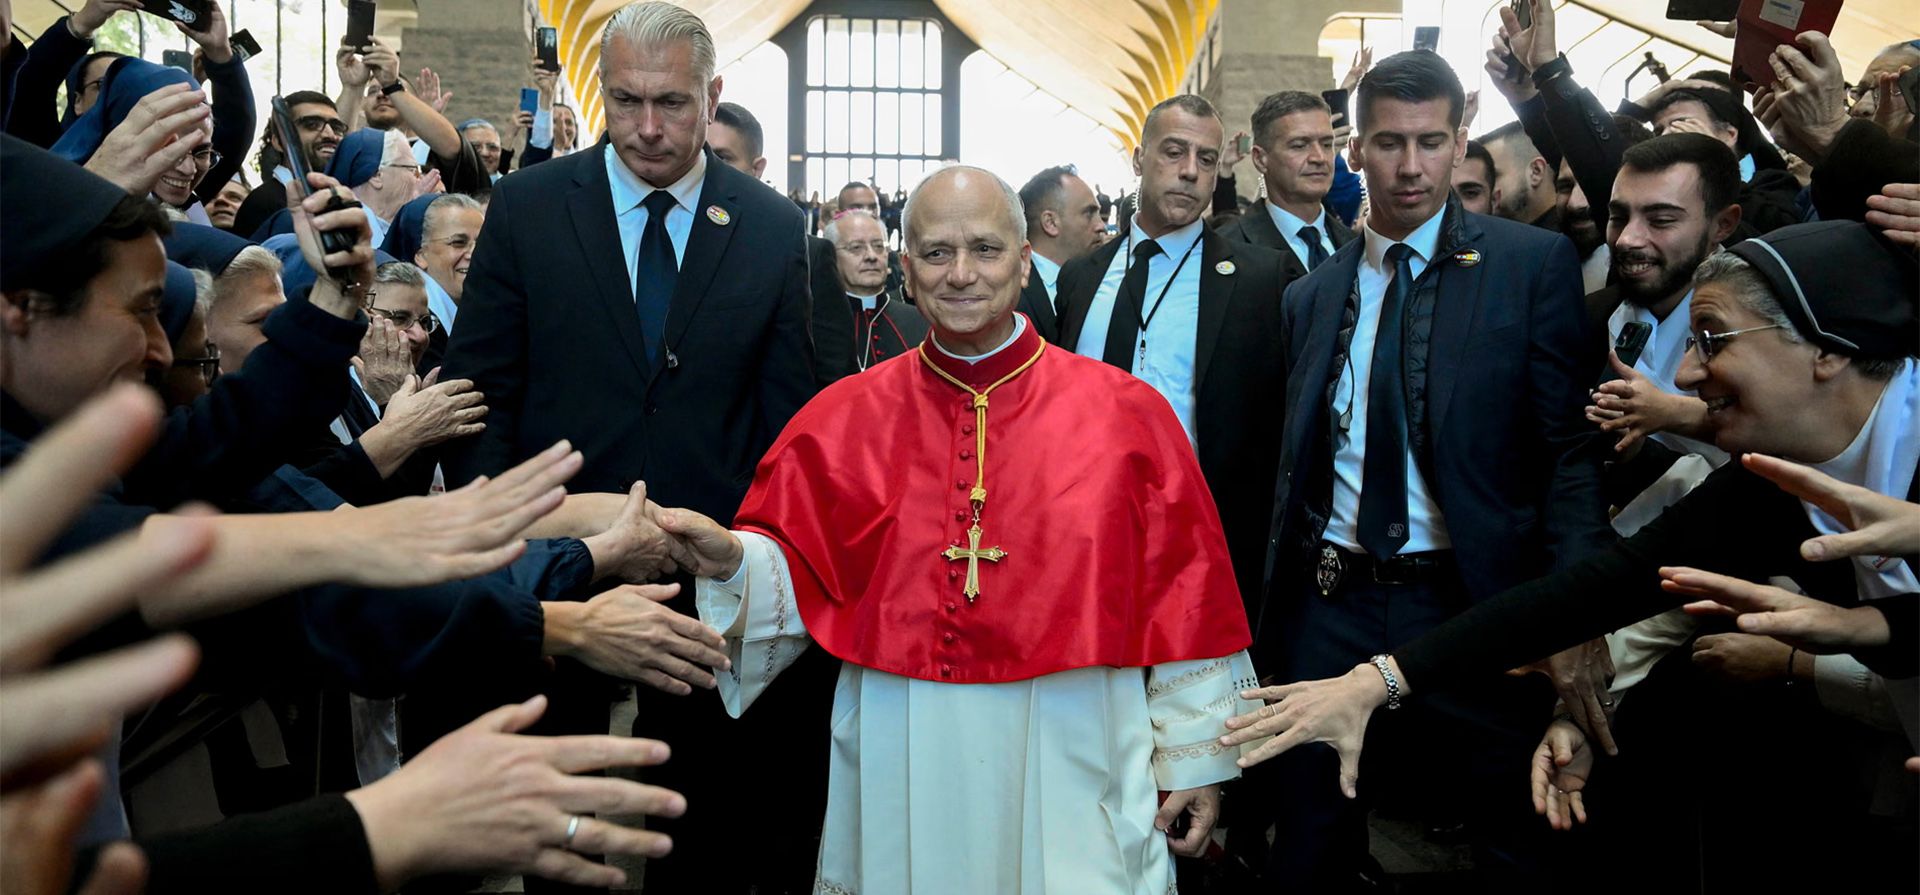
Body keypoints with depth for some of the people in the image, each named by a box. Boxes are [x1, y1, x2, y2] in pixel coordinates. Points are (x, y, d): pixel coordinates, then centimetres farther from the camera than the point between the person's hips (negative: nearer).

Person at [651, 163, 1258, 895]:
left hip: (1070, 774, -1)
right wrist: (730, 562, -17)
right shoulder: (843, 418, 2)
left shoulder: (1126, 414, -1)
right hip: (899, 770, 1)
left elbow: (1184, 592, 0)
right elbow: (795, 572, 4)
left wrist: (1194, 757, 0)